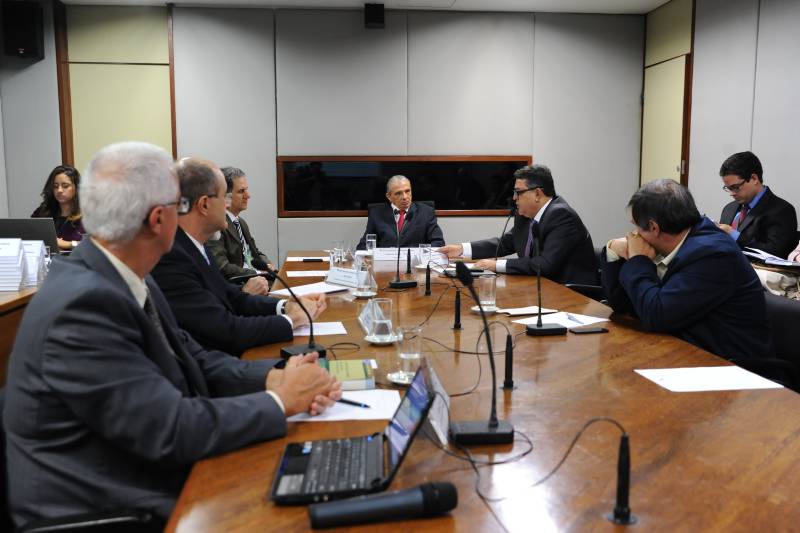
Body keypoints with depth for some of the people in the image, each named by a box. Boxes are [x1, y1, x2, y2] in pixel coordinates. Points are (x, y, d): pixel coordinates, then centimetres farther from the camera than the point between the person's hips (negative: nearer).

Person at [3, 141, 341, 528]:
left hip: (148, 479, 7)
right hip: (101, 509, -7)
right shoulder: (84, 303, -26)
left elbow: (194, 360, 6)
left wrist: (273, 377, -10)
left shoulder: (123, 279, 1)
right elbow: (172, 430, -26)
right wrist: (282, 400, -15)